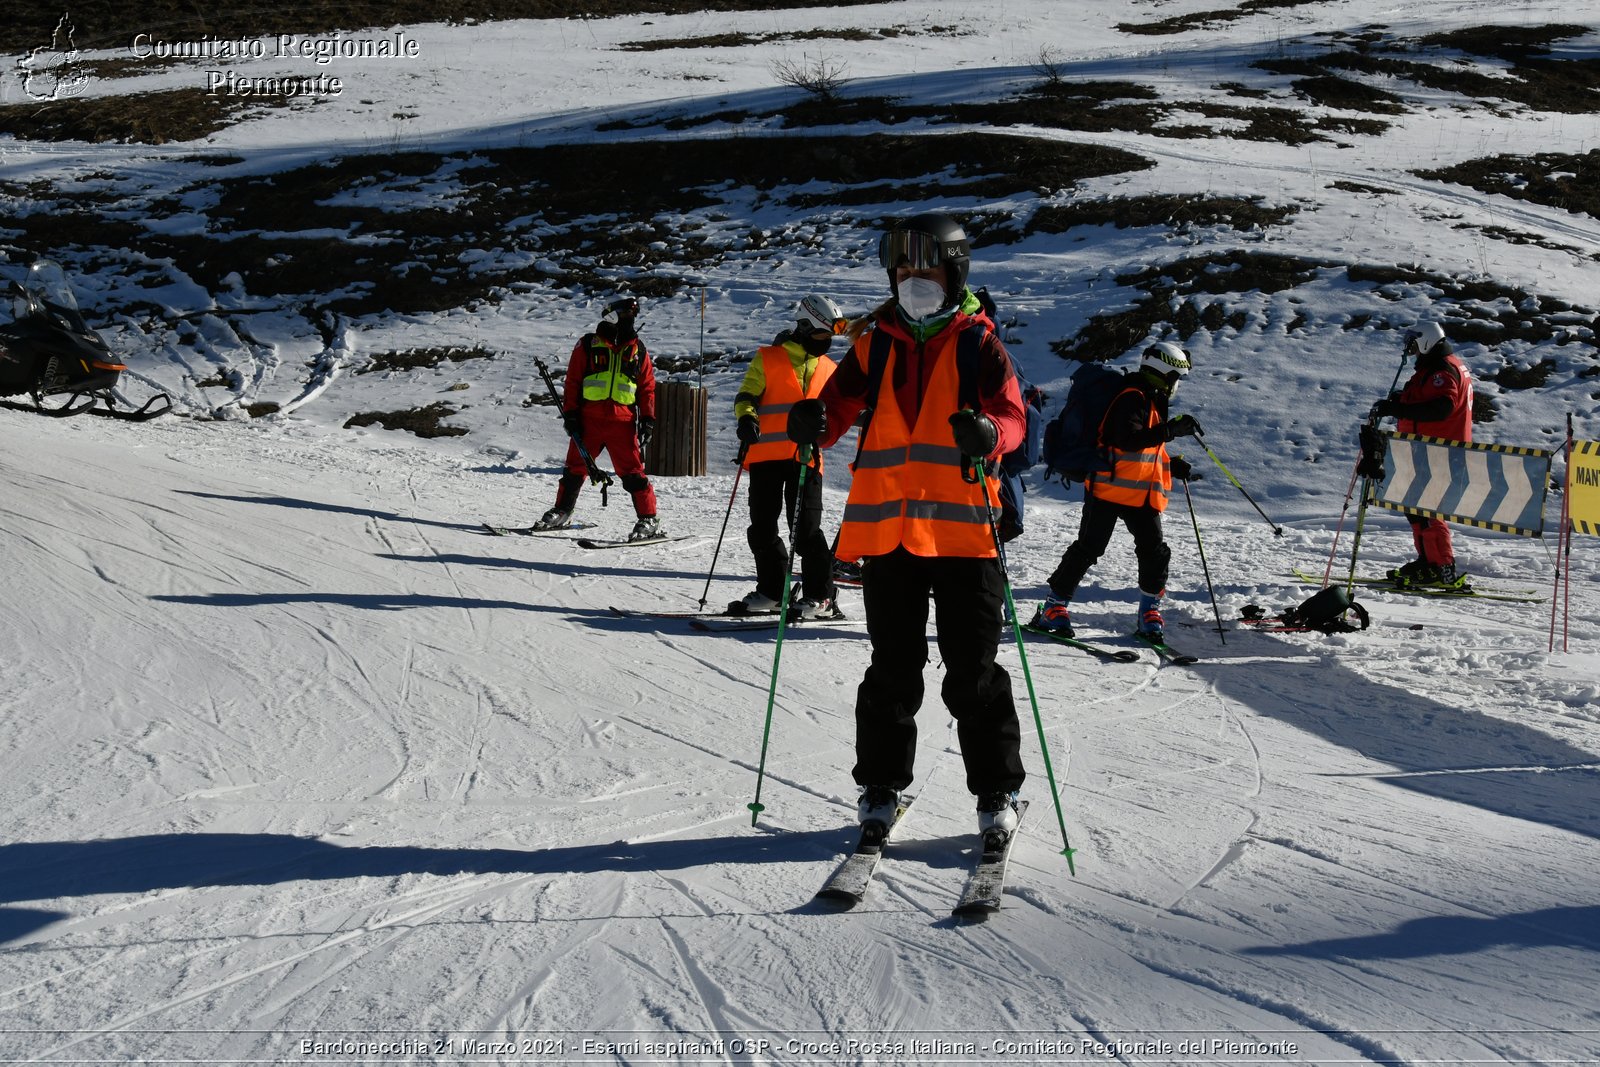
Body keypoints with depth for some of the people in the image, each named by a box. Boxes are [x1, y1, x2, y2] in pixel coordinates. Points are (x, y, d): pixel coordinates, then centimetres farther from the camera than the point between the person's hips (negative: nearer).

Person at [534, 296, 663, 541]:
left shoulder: (637, 350, 12)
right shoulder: (588, 345, 7)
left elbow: (647, 387, 13)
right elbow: (572, 381, 6)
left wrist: (648, 418, 5)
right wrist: (569, 412, -1)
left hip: (622, 421, 0)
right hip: (589, 418, 0)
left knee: (632, 471, -5)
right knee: (575, 467, 7)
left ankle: (649, 520, -1)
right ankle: (561, 513, 22)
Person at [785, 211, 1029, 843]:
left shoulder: (977, 343, 3)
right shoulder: (874, 342, 12)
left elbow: (1012, 415, -6)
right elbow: (839, 405, 11)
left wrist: (988, 433, -29)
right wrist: (814, 423, -14)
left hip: (963, 529, -2)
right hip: (886, 527, 3)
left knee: (973, 671, 1)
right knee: (893, 668, 9)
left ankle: (997, 793, 13)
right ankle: (881, 788, 20)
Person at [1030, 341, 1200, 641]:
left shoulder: (1152, 401, 19)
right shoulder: (1132, 399, -13)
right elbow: (1128, 440, -28)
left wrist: (1171, 465, 15)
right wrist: (1170, 429, -30)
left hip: (1142, 494, 9)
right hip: (1110, 489, -9)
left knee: (1155, 552, 1)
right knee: (1088, 548, -7)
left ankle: (1149, 611, 11)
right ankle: (1054, 606, 0)